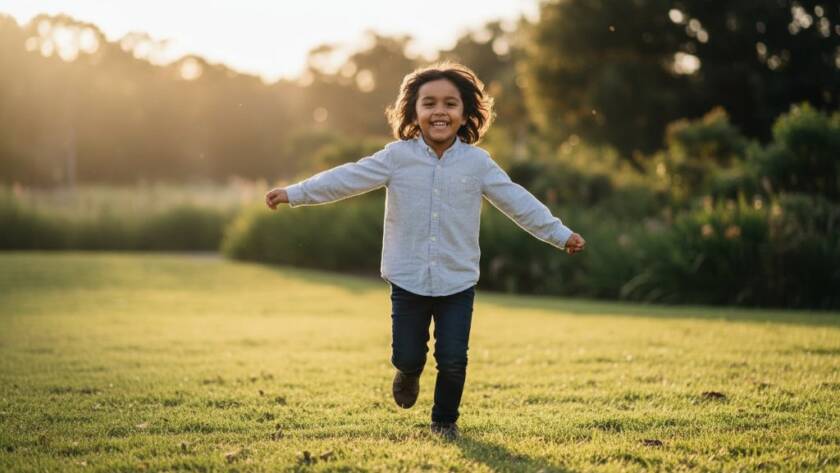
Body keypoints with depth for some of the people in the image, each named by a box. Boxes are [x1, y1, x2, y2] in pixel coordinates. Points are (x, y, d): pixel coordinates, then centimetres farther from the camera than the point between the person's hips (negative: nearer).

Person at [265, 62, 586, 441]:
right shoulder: (396, 157, -3)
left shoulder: (477, 162, -1)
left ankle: (445, 420, 25)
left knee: (453, 360, -1)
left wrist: (560, 235, 2)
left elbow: (517, 201, 2)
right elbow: (346, 179, -4)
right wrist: (293, 194, -8)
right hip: (408, 280, 0)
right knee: (406, 355, 8)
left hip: (458, 281, 0)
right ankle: (408, 375, 46)